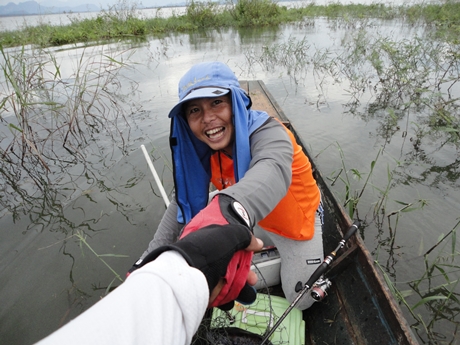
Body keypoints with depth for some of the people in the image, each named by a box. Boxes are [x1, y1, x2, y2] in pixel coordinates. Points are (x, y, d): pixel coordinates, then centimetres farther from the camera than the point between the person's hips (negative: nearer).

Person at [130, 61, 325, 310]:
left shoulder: (266, 131, -35)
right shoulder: (202, 151, -16)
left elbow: (273, 170, -59)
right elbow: (184, 203, -13)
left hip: (296, 222, -4)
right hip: (252, 222, 5)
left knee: (301, 299, 7)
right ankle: (277, 249, 31)